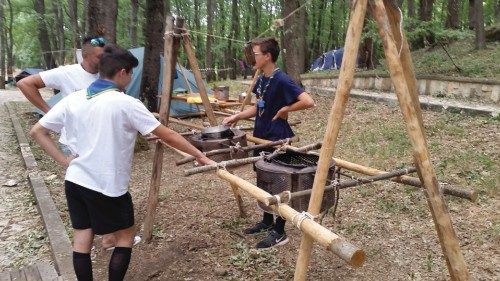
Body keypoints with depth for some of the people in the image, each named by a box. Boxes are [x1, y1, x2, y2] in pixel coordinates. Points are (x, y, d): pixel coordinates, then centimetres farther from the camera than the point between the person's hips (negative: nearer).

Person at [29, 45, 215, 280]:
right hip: (108, 186, -6)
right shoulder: (126, 104, -16)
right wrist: (200, 156, -5)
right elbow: (168, 136, -13)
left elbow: (36, 132, 5)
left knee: (82, 238, 15)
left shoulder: (73, 99, 1)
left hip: (75, 181, 6)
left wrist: (64, 160, 6)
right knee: (125, 236, 13)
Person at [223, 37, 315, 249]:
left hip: (277, 140, -9)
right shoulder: (261, 79, 6)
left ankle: (279, 232, 15)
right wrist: (237, 116, 4)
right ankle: (267, 221, 35)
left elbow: (308, 102, -28)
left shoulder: (281, 80, -20)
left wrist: (284, 110, -19)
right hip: (261, 137, 9)